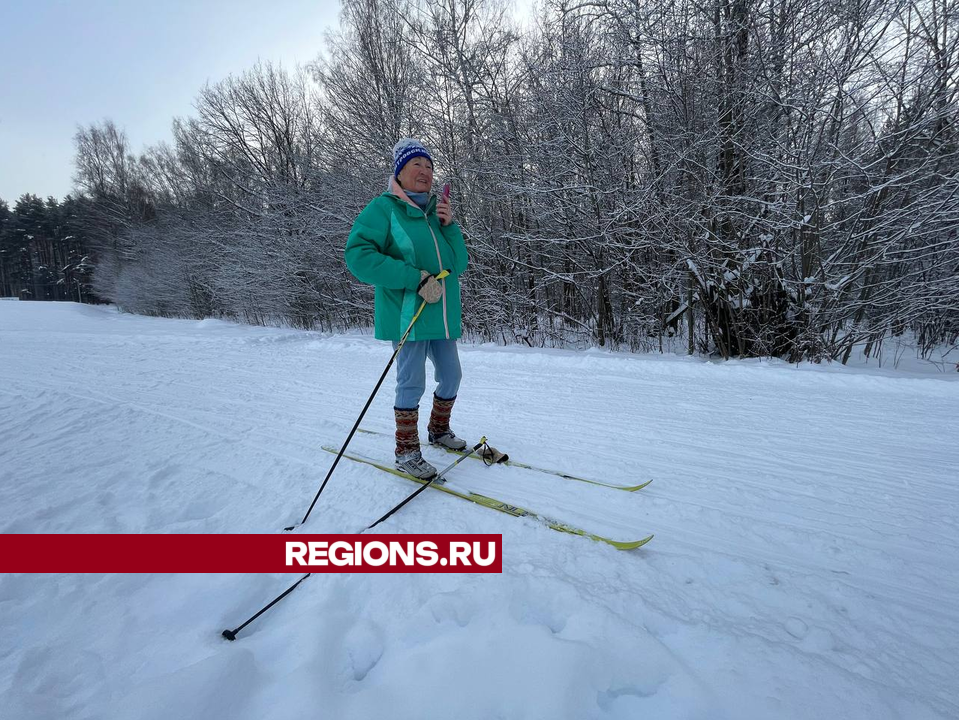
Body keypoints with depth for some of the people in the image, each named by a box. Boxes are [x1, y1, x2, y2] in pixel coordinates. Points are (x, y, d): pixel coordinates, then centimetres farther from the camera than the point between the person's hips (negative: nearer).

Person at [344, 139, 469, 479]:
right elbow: (357, 255, -17)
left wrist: (449, 226, -7)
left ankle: (439, 430, 38)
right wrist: (417, 278, -22)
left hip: (443, 314, 7)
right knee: (412, 383, -1)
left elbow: (459, 264, 10)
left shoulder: (437, 210, 14)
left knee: (450, 377, 15)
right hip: (407, 313, -7)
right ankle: (406, 452, 16)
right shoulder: (384, 208, -4)